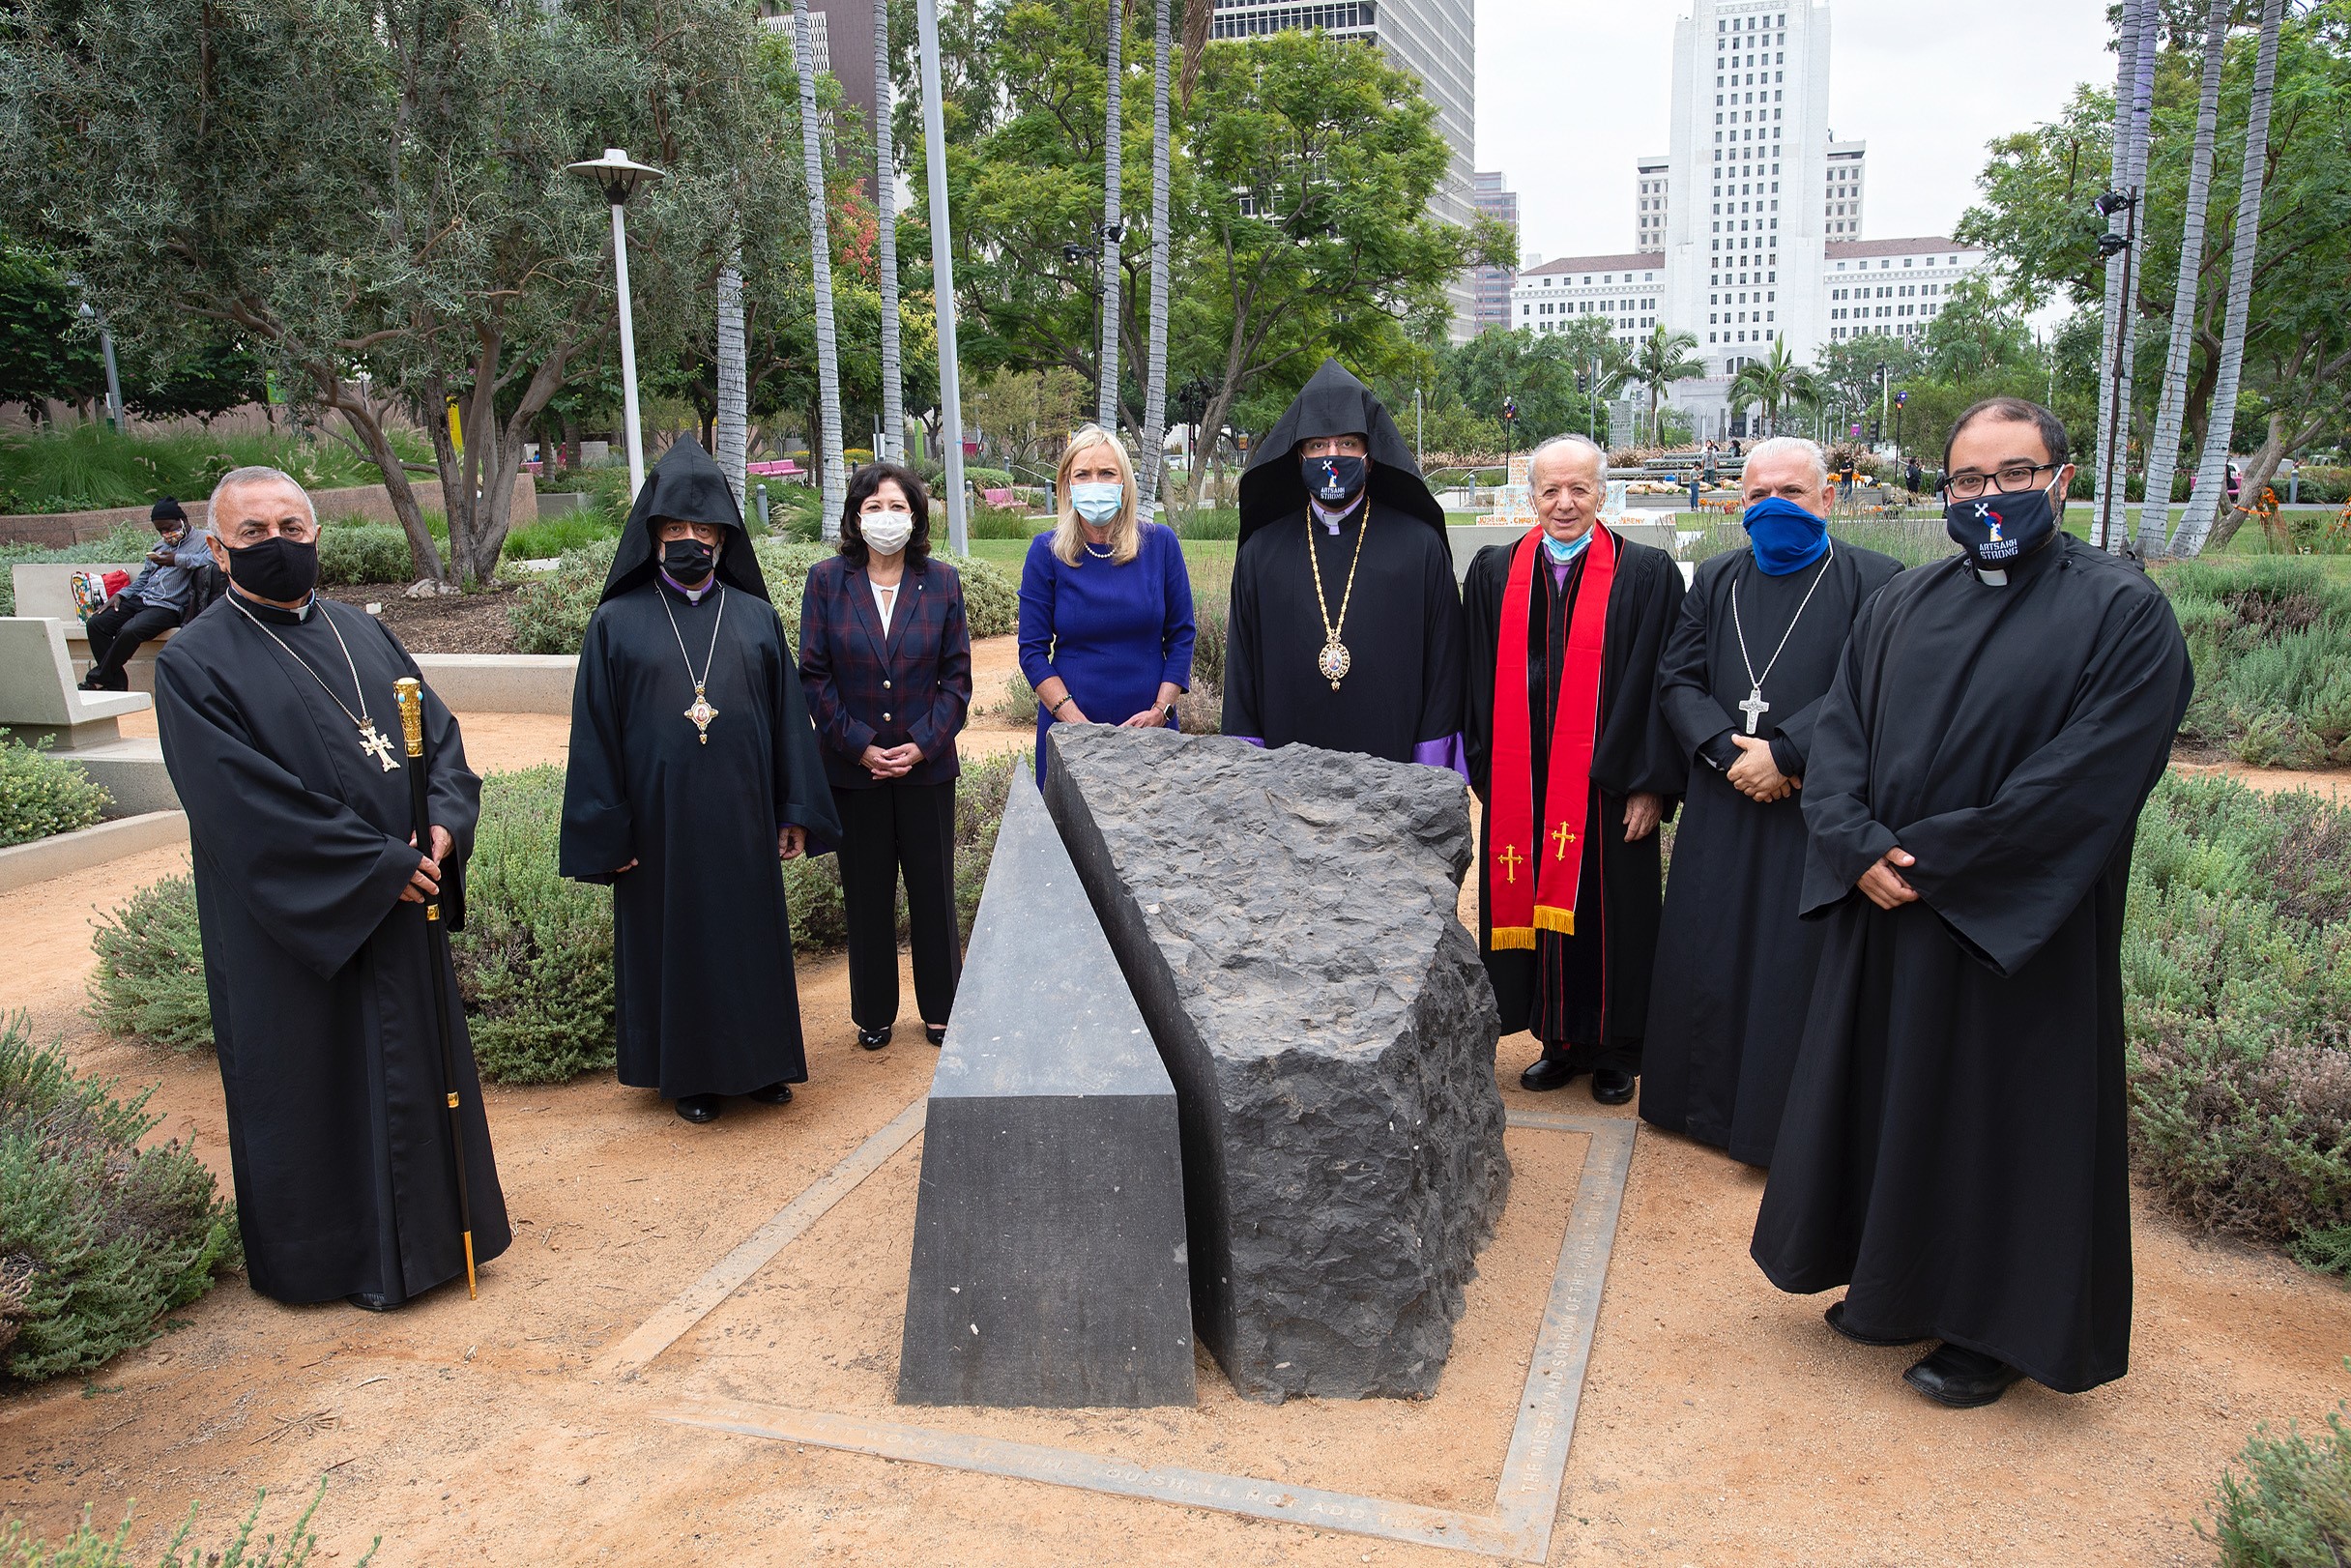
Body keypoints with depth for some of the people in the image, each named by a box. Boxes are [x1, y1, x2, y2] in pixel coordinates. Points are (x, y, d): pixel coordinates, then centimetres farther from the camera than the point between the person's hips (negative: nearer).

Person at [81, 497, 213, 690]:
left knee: (130, 631, -31)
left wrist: (177, 560, -29)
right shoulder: (161, 545, 26)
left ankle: (98, 680, -13)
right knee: (96, 623, -10)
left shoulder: (203, 540, 0)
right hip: (141, 599, 9)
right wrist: (121, 595, 16)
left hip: (168, 607, -9)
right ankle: (116, 683, -9)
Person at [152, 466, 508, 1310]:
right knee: (316, 1082, 6)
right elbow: (250, 805, -17)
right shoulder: (194, 664, -8)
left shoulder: (362, 633, 10)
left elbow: (441, 734, 7)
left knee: (419, 1070, 14)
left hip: (401, 911, 6)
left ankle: (428, 1232, 31)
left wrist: (442, 825, -13)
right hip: (292, 927, -5)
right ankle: (335, 1256, 23)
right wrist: (382, 864, -18)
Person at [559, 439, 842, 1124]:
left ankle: (758, 1061, 27)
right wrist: (607, 833, -5)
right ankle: (687, 1071, 24)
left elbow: (788, 715, 6)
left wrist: (794, 811, 3)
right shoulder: (617, 623, -1)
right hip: (659, 817, -2)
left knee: (753, 934, 11)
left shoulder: (755, 617, 5)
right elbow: (595, 733, -1)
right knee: (674, 940, 9)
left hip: (742, 815, 2)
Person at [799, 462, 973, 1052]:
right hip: (853, 766, 0)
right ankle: (874, 1013, 24)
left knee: (933, 890, 8)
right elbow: (814, 675, -2)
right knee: (866, 893, 9)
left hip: (927, 763, 0)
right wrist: (859, 745, -10)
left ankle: (940, 1008, 23)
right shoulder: (827, 580, -1)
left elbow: (958, 673, 1)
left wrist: (923, 742, -10)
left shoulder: (941, 581, 2)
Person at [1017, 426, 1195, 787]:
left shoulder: (1160, 543, 0)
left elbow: (1181, 636, 4)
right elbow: (1033, 651, -3)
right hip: (1068, 731, -1)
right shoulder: (1046, 552, -3)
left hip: (1149, 729, 1)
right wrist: (1077, 722, -13)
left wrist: (1160, 710, -8)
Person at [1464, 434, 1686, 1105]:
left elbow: (1661, 684, -4)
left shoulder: (1648, 574, -1)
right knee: (1538, 904, 10)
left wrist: (1652, 783, -9)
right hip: (1521, 785, 3)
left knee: (1608, 914, 6)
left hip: (1608, 785, -3)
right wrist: (1484, 773, 2)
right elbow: (1479, 683, 7)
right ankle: (1561, 1042, 26)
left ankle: (1614, 1051, 22)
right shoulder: (1495, 573, 7)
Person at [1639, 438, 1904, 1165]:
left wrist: (1782, 753, -19)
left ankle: (1787, 1123, 13)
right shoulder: (1716, 581, 12)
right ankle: (1709, 1101, 26)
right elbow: (1676, 677, 5)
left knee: (1798, 965, 0)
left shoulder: (1874, 581, -2)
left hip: (1818, 809, -4)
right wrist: (1729, 750, -11)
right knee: (1707, 957, 9)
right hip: (1722, 808, 4)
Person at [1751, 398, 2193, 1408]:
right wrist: (1861, 848, -14)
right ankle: (1900, 1287, 34)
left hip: (2018, 931, -5)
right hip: (1884, 914, 5)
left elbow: (2090, 780, -17)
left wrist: (1929, 858, -17)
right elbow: (1838, 734, 4)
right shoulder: (1901, 606, 8)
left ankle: (1996, 1326, 25)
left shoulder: (2122, 613, -8)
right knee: (1890, 1099, 15)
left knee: (2003, 1120, 7)